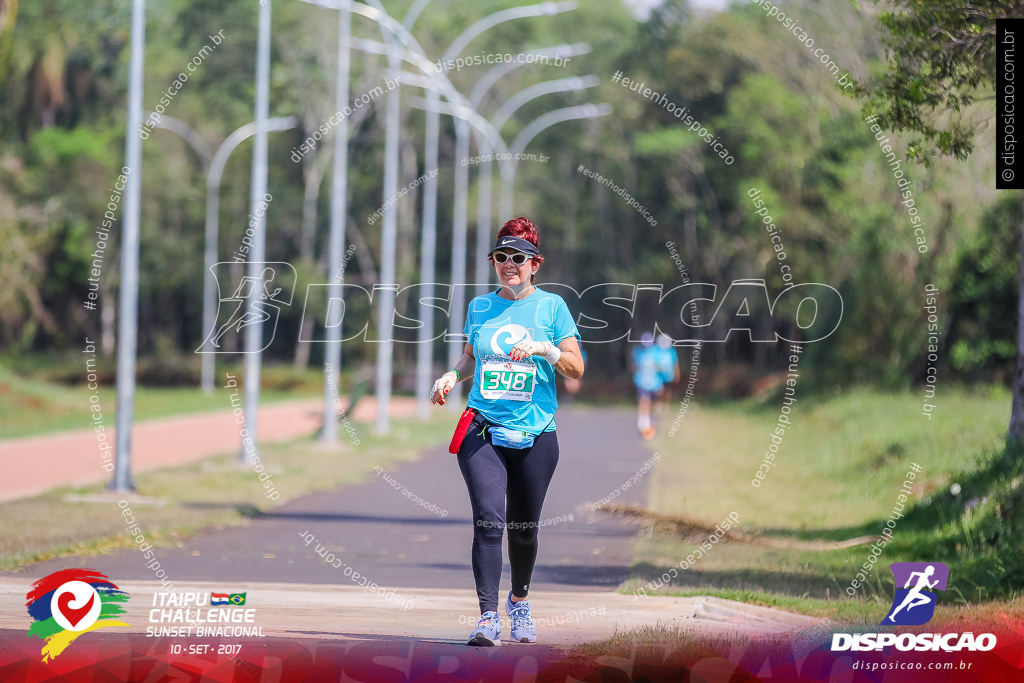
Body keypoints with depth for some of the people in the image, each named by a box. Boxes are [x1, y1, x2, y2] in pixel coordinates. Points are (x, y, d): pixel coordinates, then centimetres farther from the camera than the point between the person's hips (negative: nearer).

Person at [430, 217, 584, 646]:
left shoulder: (552, 306, 3)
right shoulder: (480, 307, 10)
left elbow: (576, 370, 0)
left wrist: (545, 348, -17)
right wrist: (451, 376, 5)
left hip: (535, 434, 0)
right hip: (483, 431, 0)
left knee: (524, 528, 9)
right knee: (488, 520, -16)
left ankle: (520, 600, 35)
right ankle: (488, 617, -19)